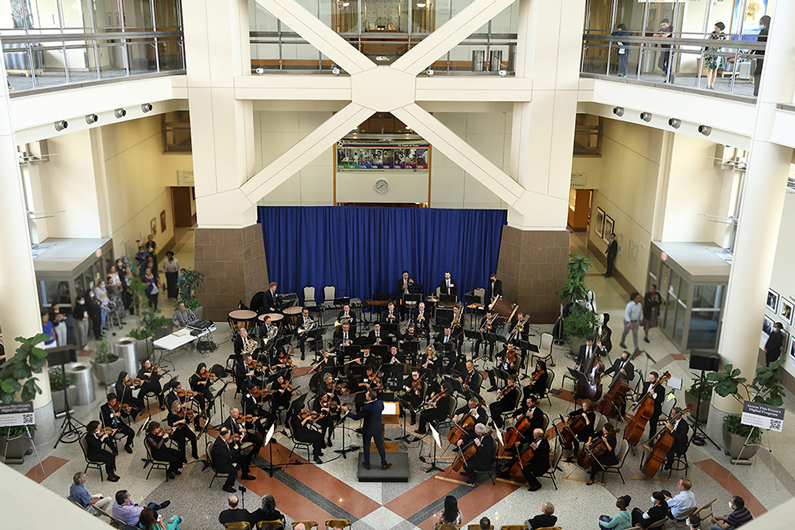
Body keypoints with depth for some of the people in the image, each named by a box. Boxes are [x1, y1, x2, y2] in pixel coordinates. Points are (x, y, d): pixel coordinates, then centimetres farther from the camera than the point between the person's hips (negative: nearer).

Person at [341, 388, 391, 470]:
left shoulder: (366, 408, -32)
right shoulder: (380, 403, -16)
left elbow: (356, 417, -20)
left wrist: (347, 411, -8)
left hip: (368, 430, -4)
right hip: (378, 429, 4)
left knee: (366, 446, 18)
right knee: (380, 446, 19)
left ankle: (367, 464, 34)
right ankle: (384, 464, 30)